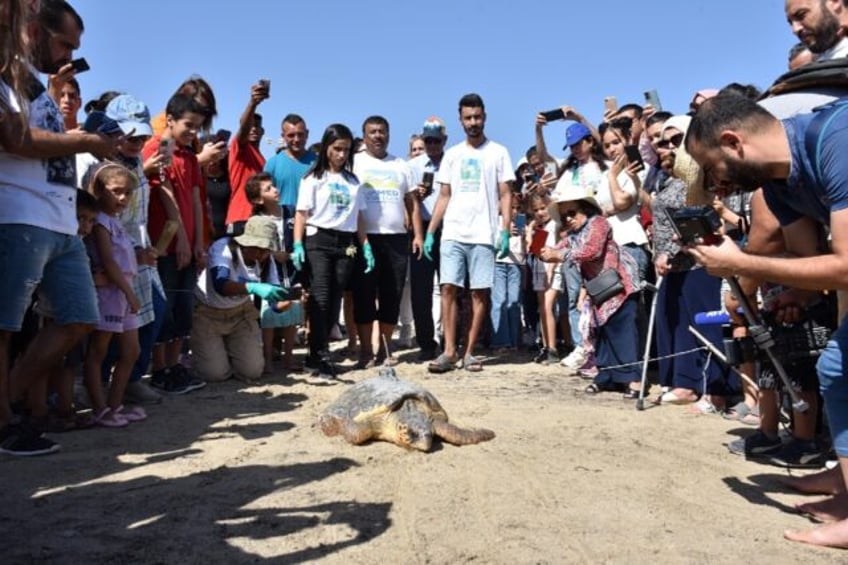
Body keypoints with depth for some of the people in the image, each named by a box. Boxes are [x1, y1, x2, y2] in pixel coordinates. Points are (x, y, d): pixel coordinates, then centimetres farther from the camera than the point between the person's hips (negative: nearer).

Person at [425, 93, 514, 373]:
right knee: (448, 289, -5)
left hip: (484, 235, -2)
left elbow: (505, 195, 3)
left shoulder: (498, 152, 6)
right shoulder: (452, 154, 14)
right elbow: (444, 196, 13)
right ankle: (449, 351, -1)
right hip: (452, 233, 2)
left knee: (480, 292, 0)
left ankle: (469, 352, 8)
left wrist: (505, 231, -9)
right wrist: (430, 232, 4)